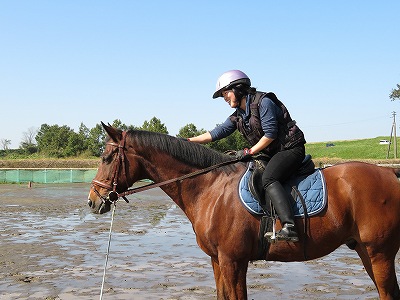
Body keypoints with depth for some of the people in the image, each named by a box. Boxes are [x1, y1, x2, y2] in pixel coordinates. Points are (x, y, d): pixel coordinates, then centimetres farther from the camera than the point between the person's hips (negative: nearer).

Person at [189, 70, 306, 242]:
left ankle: (289, 226, -43)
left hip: (291, 149, -9)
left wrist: (249, 152, -15)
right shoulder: (238, 116, 11)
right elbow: (215, 133, 8)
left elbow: (270, 134, -18)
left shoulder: (263, 102, -12)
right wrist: (187, 141, 1)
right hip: (270, 155, 9)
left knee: (268, 179, -32)